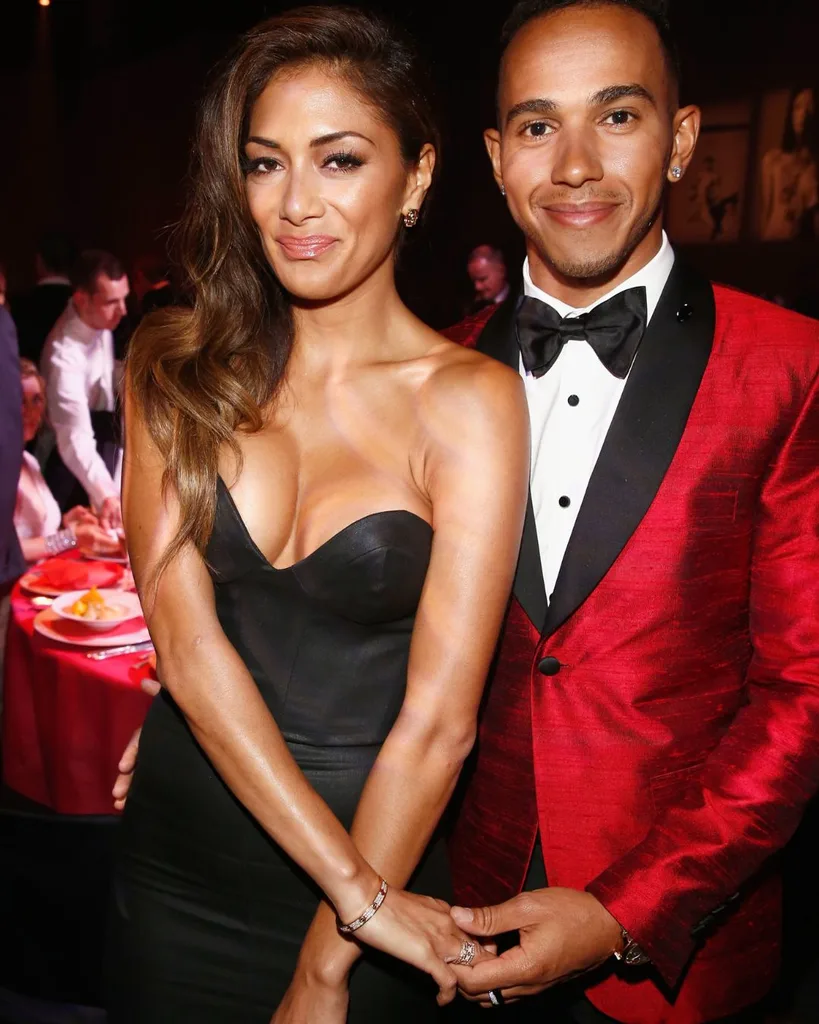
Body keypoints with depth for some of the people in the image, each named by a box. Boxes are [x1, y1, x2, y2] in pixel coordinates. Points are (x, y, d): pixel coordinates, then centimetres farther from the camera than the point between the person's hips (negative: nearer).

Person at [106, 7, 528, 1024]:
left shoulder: (470, 399, -15)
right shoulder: (173, 365, -6)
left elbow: (438, 720, -16)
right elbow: (187, 648, -14)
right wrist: (359, 891, -16)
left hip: (381, 870, -2)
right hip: (172, 870, 3)